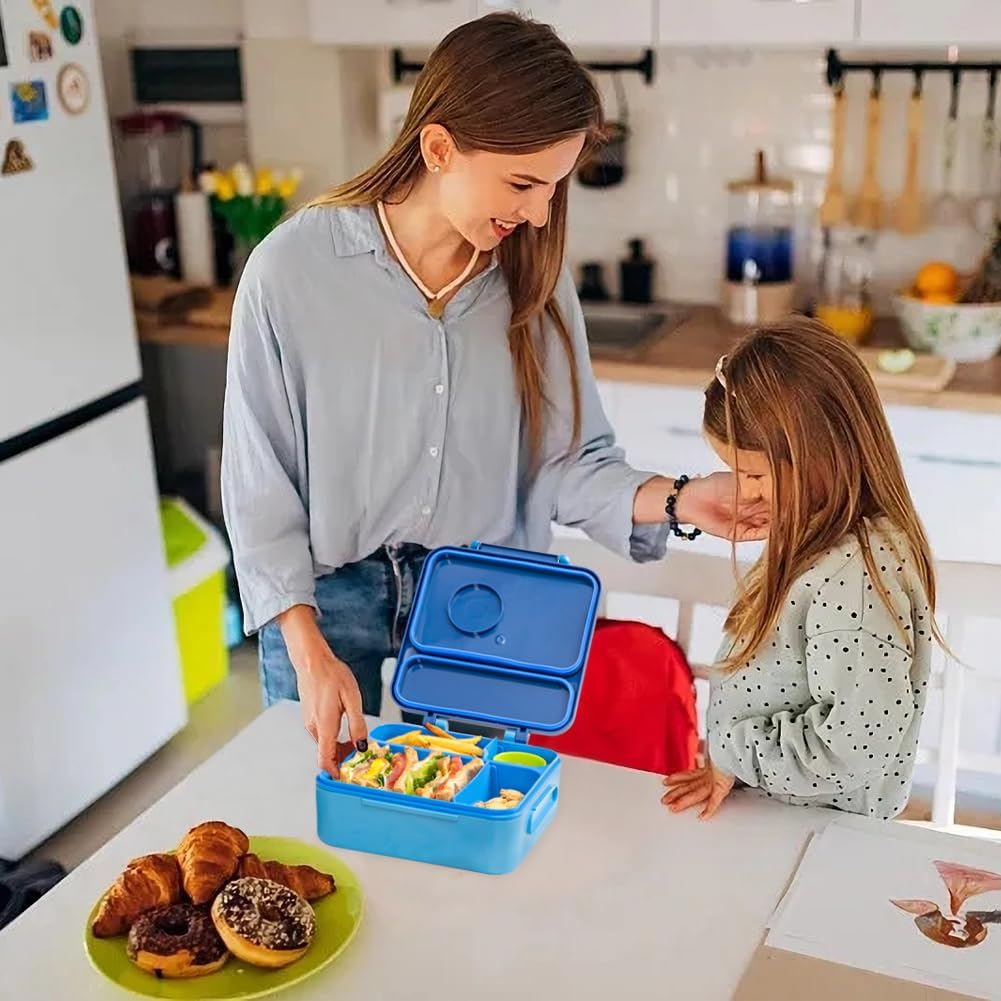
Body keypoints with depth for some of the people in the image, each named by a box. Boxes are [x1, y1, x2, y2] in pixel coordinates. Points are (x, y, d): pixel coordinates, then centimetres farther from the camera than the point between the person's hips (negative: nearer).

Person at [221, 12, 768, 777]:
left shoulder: (532, 275, -7)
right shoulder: (292, 267, -16)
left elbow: (567, 458, -6)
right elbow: (260, 480, -11)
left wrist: (677, 501, -25)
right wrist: (310, 651, -14)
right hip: (326, 596, -2)